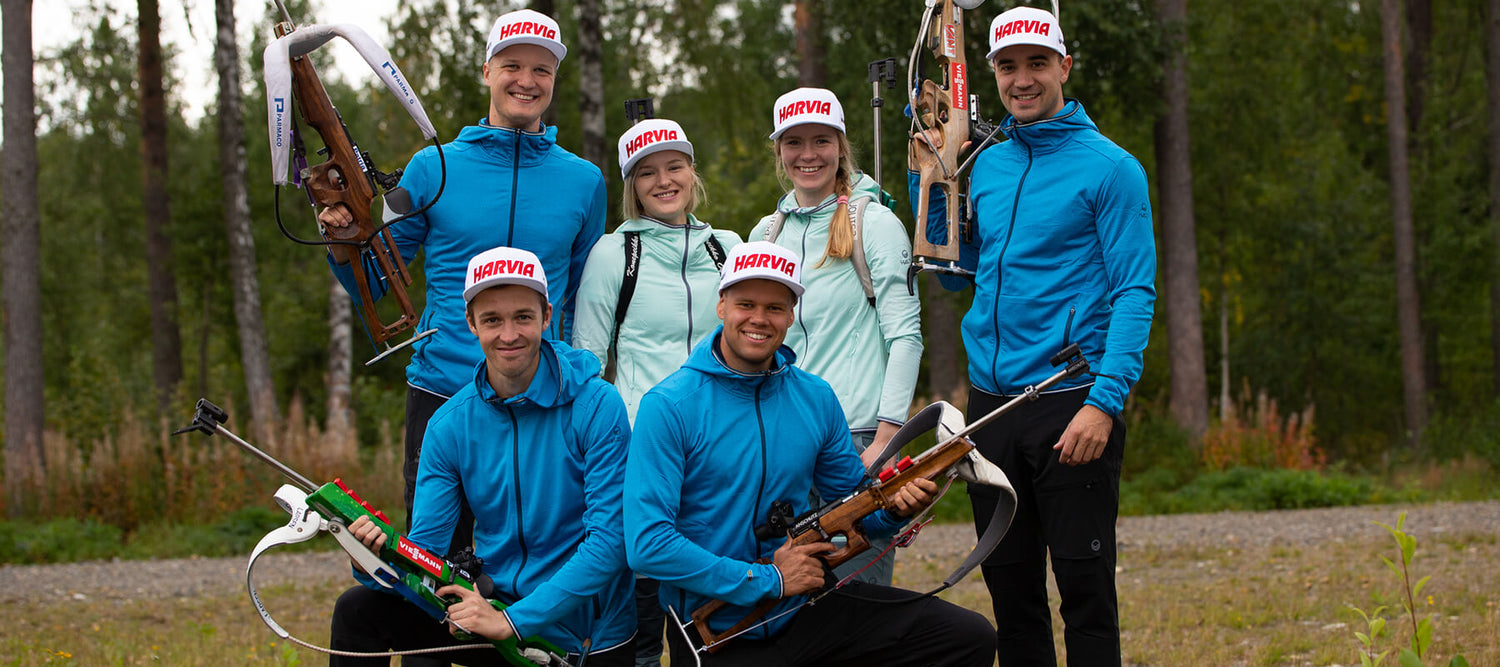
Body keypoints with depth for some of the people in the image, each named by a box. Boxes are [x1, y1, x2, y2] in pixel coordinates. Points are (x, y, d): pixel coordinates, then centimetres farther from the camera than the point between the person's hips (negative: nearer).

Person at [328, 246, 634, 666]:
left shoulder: (598, 407, -15)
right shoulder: (449, 425, -2)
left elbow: (609, 538, -20)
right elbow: (424, 549, -4)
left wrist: (514, 619, -27)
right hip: (496, 599, 4)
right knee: (359, 612, -10)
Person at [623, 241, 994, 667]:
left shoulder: (816, 399, 6)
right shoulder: (669, 407, -11)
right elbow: (647, 545, -18)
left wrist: (897, 507, -8)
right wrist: (768, 580, -17)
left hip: (806, 608, 5)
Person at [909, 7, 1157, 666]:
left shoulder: (1109, 167, -5)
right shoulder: (986, 167, 12)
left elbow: (1134, 293, -10)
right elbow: (954, 271, 21)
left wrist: (1105, 401, -20)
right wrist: (926, 182, 10)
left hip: (1072, 406, -6)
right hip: (990, 402, 6)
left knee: (1084, 587, -5)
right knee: (1009, 586, 11)